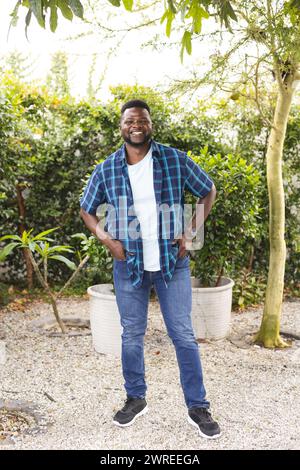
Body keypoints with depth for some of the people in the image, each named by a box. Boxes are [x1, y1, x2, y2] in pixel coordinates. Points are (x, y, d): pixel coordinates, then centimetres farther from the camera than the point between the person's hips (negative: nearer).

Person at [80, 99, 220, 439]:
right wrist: (106, 238, -5)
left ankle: (198, 407, 19)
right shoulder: (106, 170, -1)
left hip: (172, 260, -1)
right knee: (131, 334, 12)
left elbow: (208, 191, 7)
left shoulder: (176, 160, -4)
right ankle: (135, 399, 32)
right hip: (129, 263, 2)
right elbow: (86, 210, 12)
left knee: (183, 334, 4)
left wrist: (191, 232, -3)